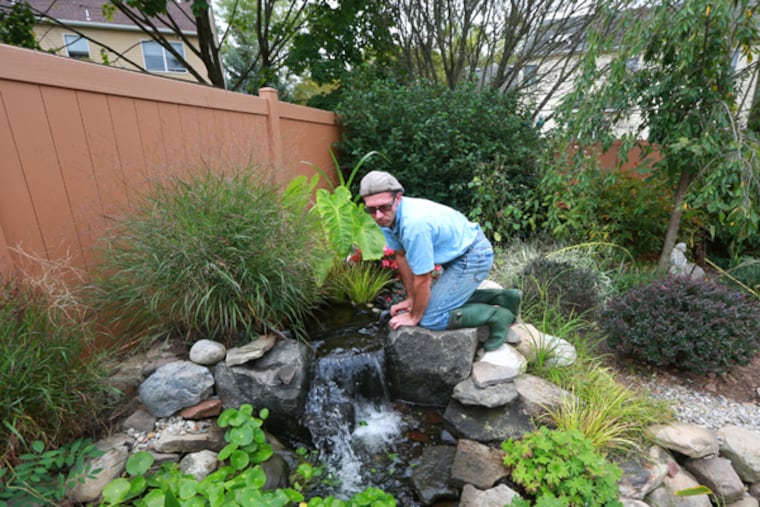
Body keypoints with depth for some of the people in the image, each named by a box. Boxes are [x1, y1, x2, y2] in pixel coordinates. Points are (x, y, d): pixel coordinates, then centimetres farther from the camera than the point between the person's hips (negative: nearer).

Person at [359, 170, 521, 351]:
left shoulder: (414, 224, -34)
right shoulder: (388, 216, -6)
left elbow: (423, 279, -24)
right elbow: (401, 256, 7)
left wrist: (413, 317, -8)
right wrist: (410, 298, 11)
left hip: (473, 256, -9)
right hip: (458, 253, 9)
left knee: (430, 319, -10)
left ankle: (495, 316, 1)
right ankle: (501, 297, 23)